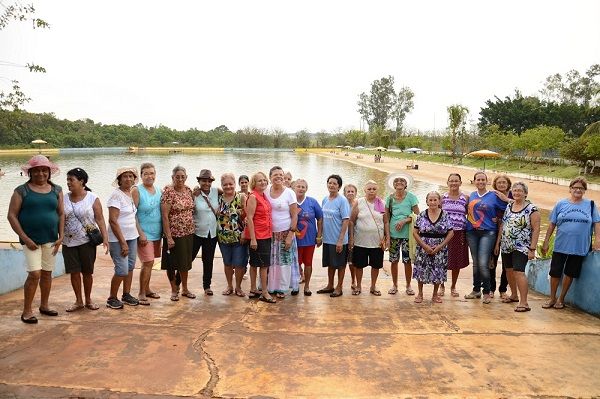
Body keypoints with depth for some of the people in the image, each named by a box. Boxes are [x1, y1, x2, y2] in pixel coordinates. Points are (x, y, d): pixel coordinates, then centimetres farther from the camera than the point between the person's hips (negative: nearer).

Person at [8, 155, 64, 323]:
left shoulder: (56, 190, 8)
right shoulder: (21, 191, -3)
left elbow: (61, 214, 9)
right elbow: (12, 216, -5)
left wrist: (61, 236, 0)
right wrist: (25, 238, -12)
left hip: (51, 239, 4)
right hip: (31, 239, -4)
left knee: (47, 273, 11)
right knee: (35, 274, -9)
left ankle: (44, 305, 27)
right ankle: (27, 311, 5)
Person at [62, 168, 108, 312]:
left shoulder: (93, 199, -5)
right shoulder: (64, 199, 4)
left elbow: (100, 220, -7)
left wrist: (105, 238, -14)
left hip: (87, 241, -2)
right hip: (69, 242, 2)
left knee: (87, 272, 7)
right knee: (74, 272, 4)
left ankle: (88, 300, 24)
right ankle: (79, 301, 19)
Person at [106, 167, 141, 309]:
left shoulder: (132, 194, 8)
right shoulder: (116, 195, -14)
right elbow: (113, 221, -18)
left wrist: (139, 233, 13)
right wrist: (123, 242, -18)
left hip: (132, 237, 7)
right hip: (118, 239, -7)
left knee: (130, 267, 11)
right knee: (122, 270, -8)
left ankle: (126, 295, 25)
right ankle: (112, 298, 9)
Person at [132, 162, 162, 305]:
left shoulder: (158, 190, 9)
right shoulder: (137, 190, -10)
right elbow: (132, 214, -12)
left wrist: (163, 231, 12)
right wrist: (141, 233, -16)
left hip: (157, 233, 6)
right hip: (144, 233, -6)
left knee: (149, 262, 15)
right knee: (148, 262, -8)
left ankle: (147, 289, 28)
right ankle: (141, 294, 5)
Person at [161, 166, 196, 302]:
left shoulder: (188, 190, 5)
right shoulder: (168, 192, -14)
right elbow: (164, 216, -17)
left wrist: (193, 229, 11)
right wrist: (169, 237, -20)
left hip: (188, 233, 6)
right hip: (174, 234, -6)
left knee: (185, 261, 15)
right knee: (172, 263, 8)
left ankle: (184, 289, 29)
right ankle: (174, 290, 24)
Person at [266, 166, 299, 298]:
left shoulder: (289, 193, -6)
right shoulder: (266, 192, 2)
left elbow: (294, 216, -7)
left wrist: (290, 235, -12)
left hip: (285, 233, -3)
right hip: (270, 233, 3)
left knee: (284, 261, 4)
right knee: (270, 261, 7)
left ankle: (282, 288, 16)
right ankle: (270, 287, 20)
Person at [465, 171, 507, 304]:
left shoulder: (493, 196, 0)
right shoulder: (471, 196, 11)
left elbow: (506, 210, 4)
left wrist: (497, 219, -4)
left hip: (487, 232, -4)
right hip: (472, 232, 4)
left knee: (483, 264, -12)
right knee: (475, 263, 12)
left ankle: (486, 293, 3)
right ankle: (476, 290, 24)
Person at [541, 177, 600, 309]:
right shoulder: (561, 204, 2)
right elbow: (552, 224, 3)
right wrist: (546, 242, 1)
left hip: (579, 248, 0)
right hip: (560, 246, 0)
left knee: (570, 274, 11)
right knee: (555, 272, 4)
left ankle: (561, 299, 25)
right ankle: (552, 298, 19)